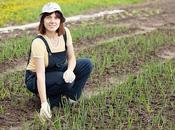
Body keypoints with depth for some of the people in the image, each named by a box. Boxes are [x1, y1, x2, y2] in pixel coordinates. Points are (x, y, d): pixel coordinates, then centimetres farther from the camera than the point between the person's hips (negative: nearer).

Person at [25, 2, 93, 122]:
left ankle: (71, 97, -2)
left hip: (58, 71, 6)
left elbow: (71, 58, -4)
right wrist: (44, 103, -36)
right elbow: (40, 75, -31)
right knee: (65, 81, -33)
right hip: (35, 79, -6)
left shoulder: (65, 33, -12)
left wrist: (70, 70, -28)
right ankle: (51, 98, -4)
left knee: (87, 64, -12)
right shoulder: (38, 42, -29)